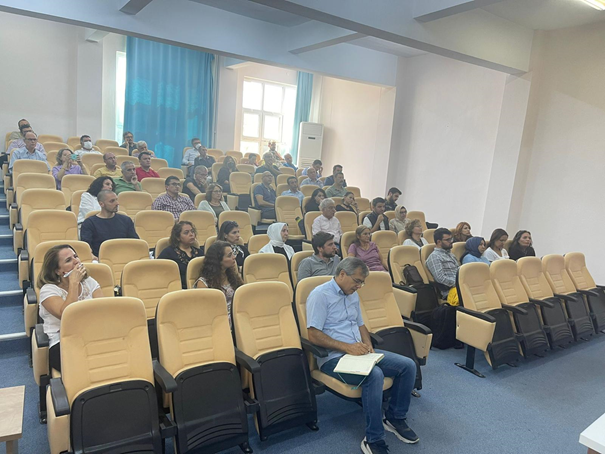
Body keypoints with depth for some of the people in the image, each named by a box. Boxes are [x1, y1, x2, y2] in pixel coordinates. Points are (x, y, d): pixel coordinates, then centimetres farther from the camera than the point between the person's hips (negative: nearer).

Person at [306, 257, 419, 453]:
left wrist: (367, 344, 1)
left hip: (358, 352, 8)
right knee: (374, 374, -34)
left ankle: (395, 418, 13)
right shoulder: (320, 294, -12)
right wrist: (347, 347, -22)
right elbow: (314, 335, -18)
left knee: (408, 365, -5)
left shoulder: (353, 295, 15)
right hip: (334, 357, -8)